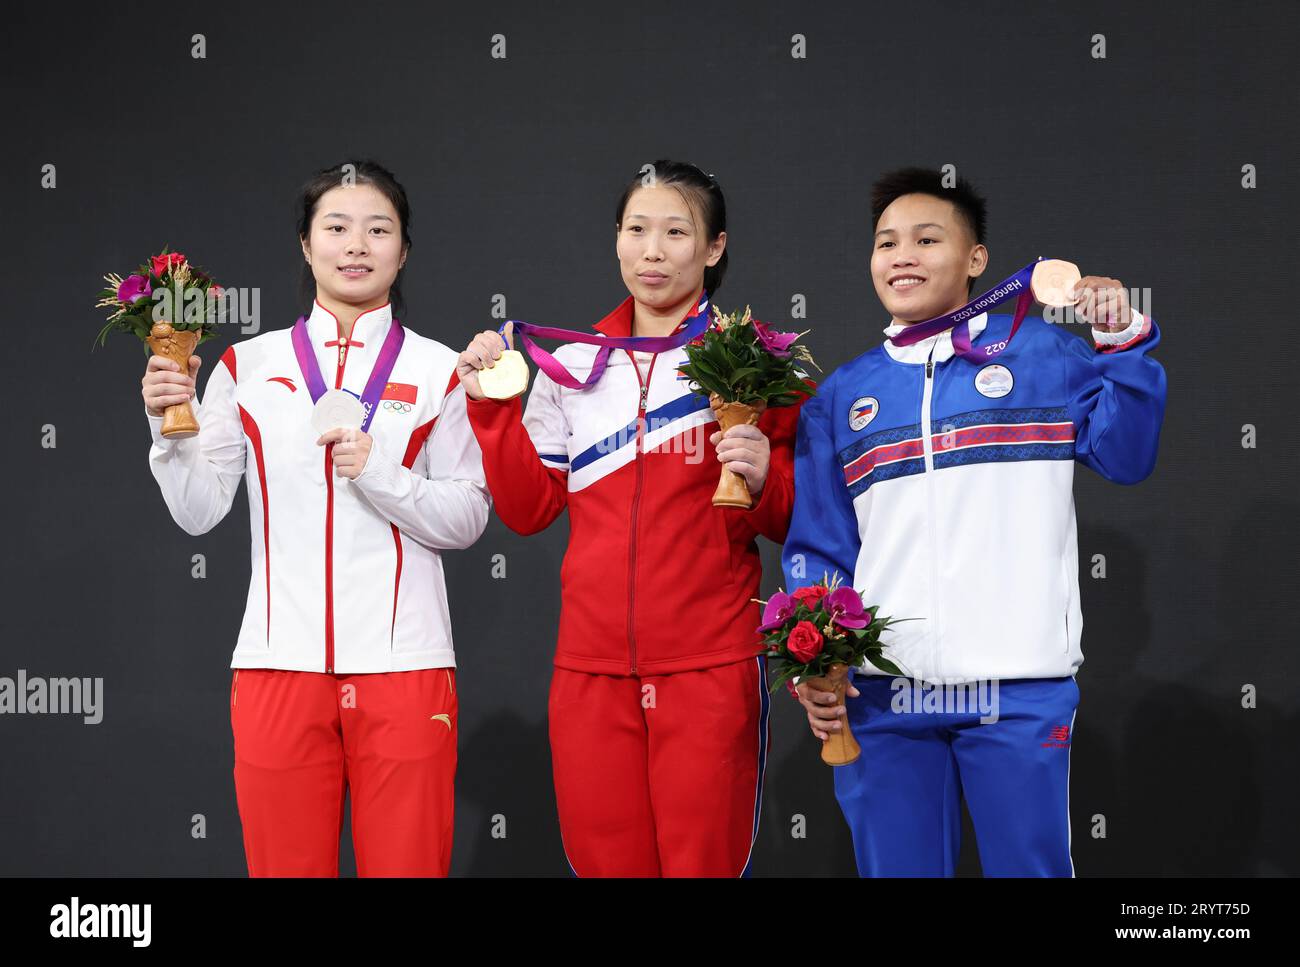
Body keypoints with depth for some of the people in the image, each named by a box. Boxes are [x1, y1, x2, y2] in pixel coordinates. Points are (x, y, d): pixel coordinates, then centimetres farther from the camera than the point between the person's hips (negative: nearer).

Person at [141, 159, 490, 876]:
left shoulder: (438, 370, 6)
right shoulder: (249, 366, 9)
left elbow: (467, 518, 2)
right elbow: (198, 511, 7)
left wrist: (378, 473, -13)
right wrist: (170, 426, -8)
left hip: (402, 666, -1)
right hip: (280, 662, 1)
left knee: (408, 865, 2)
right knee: (286, 865, 6)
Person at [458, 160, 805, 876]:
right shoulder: (569, 366, 11)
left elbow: (791, 521, 6)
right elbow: (528, 509, 12)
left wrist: (763, 479, -15)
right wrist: (493, 409, 4)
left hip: (710, 664, -3)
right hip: (591, 667, 3)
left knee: (705, 862, -2)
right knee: (603, 861, 7)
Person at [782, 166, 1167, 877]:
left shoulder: (1041, 353, 7)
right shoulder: (840, 397, 14)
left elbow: (1126, 456, -3)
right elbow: (817, 547, 13)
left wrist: (1124, 342, -13)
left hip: (1019, 692, -2)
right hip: (880, 694, 2)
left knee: (1030, 866, 4)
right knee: (894, 868, 8)